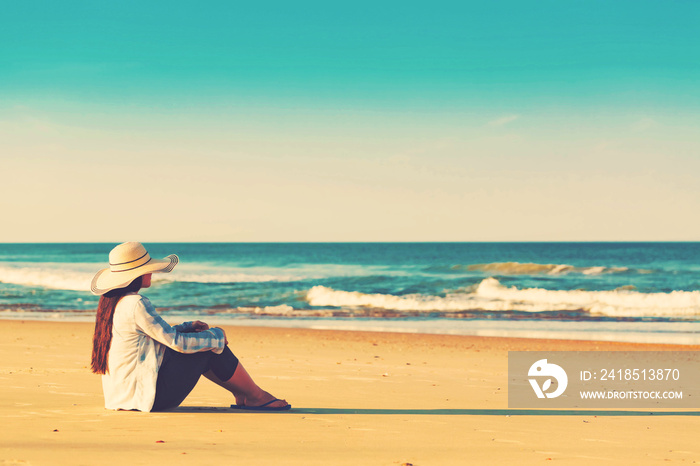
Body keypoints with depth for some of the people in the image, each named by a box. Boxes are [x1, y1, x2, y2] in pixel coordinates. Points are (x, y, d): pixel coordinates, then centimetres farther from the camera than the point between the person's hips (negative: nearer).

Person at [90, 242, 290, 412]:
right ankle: (255, 396, 12)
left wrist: (189, 327, 11)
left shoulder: (111, 302, 10)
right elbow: (177, 342, -19)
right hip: (150, 396, -10)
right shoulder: (136, 305, -21)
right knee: (212, 347, -2)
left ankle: (241, 395, 18)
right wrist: (217, 335, -3)